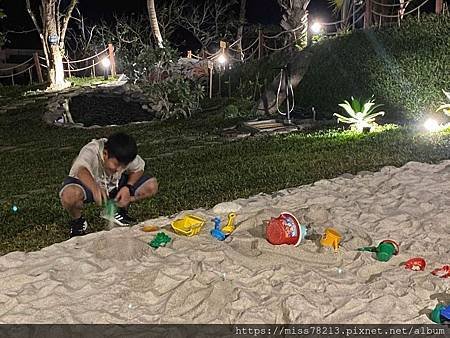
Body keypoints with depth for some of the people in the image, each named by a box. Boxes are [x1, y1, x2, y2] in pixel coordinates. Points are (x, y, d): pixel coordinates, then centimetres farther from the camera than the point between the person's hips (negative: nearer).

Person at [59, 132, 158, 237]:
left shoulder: (125, 156, -21)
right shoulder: (91, 151, -35)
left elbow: (138, 169, -6)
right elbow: (81, 170, -55)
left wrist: (128, 187, -25)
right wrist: (95, 188, -76)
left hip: (115, 186, 4)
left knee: (152, 185, -13)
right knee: (69, 195, -42)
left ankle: (120, 211, 8)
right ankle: (77, 220, -5)